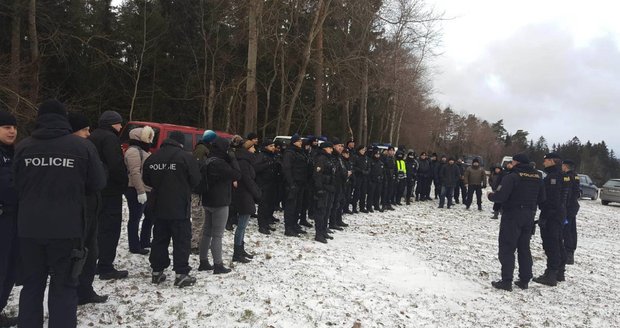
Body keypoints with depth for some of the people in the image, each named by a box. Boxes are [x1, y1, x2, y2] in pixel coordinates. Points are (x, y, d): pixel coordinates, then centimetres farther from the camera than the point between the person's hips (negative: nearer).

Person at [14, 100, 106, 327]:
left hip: (29, 227, 3)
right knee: (63, 287, 7)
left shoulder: (23, 147, 1)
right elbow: (98, 183, 0)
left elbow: (16, 185, 11)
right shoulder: (82, 146, -8)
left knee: (32, 284, 17)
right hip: (67, 228, -3)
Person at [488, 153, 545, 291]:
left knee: (507, 248, 0)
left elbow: (500, 196, -23)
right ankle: (524, 280, 20)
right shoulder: (537, 177, 5)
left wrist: (490, 195, -3)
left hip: (512, 215, -7)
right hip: (529, 216, 7)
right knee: (524, 248, 15)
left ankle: (506, 281, -1)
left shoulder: (512, 177, -17)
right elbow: (541, 198, 10)